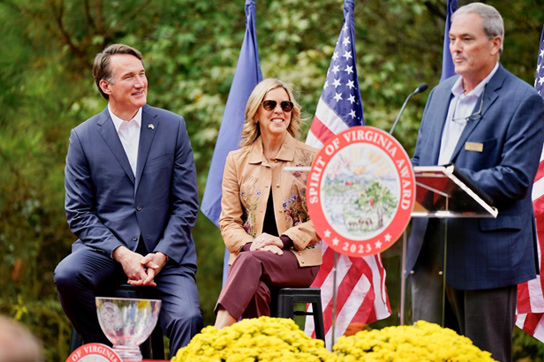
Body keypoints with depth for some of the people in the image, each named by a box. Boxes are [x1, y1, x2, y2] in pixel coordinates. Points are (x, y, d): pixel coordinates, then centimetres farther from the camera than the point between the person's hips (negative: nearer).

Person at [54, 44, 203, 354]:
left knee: (188, 319, -29)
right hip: (107, 247, 1)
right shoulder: (83, 137, 5)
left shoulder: (173, 126, 6)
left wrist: (161, 256, -11)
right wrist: (121, 255, -14)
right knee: (67, 275, -31)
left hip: (165, 250, 0)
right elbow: (79, 212, 1)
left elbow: (186, 203, 5)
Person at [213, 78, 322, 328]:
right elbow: (228, 221, 9)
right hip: (248, 257, 2)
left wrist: (283, 240, -13)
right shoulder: (237, 161, 14)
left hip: (299, 260, -2)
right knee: (255, 289, -35)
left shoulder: (311, 159, 7)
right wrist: (250, 244, -13)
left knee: (251, 261, -35)